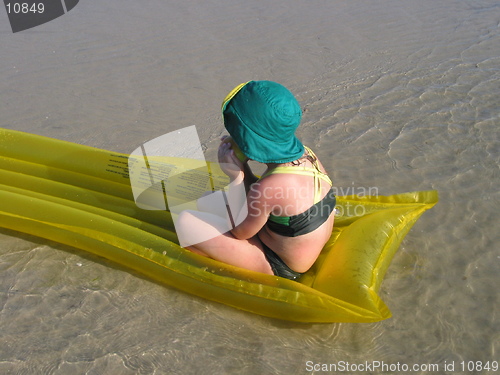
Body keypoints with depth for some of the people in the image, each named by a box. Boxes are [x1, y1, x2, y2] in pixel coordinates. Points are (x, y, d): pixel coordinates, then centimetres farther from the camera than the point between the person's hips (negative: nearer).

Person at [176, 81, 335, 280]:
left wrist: (236, 176, -16)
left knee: (187, 222, -13)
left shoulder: (274, 185, -35)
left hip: (278, 266, -8)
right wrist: (243, 168, -9)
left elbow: (240, 231, -16)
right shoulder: (305, 154, -8)